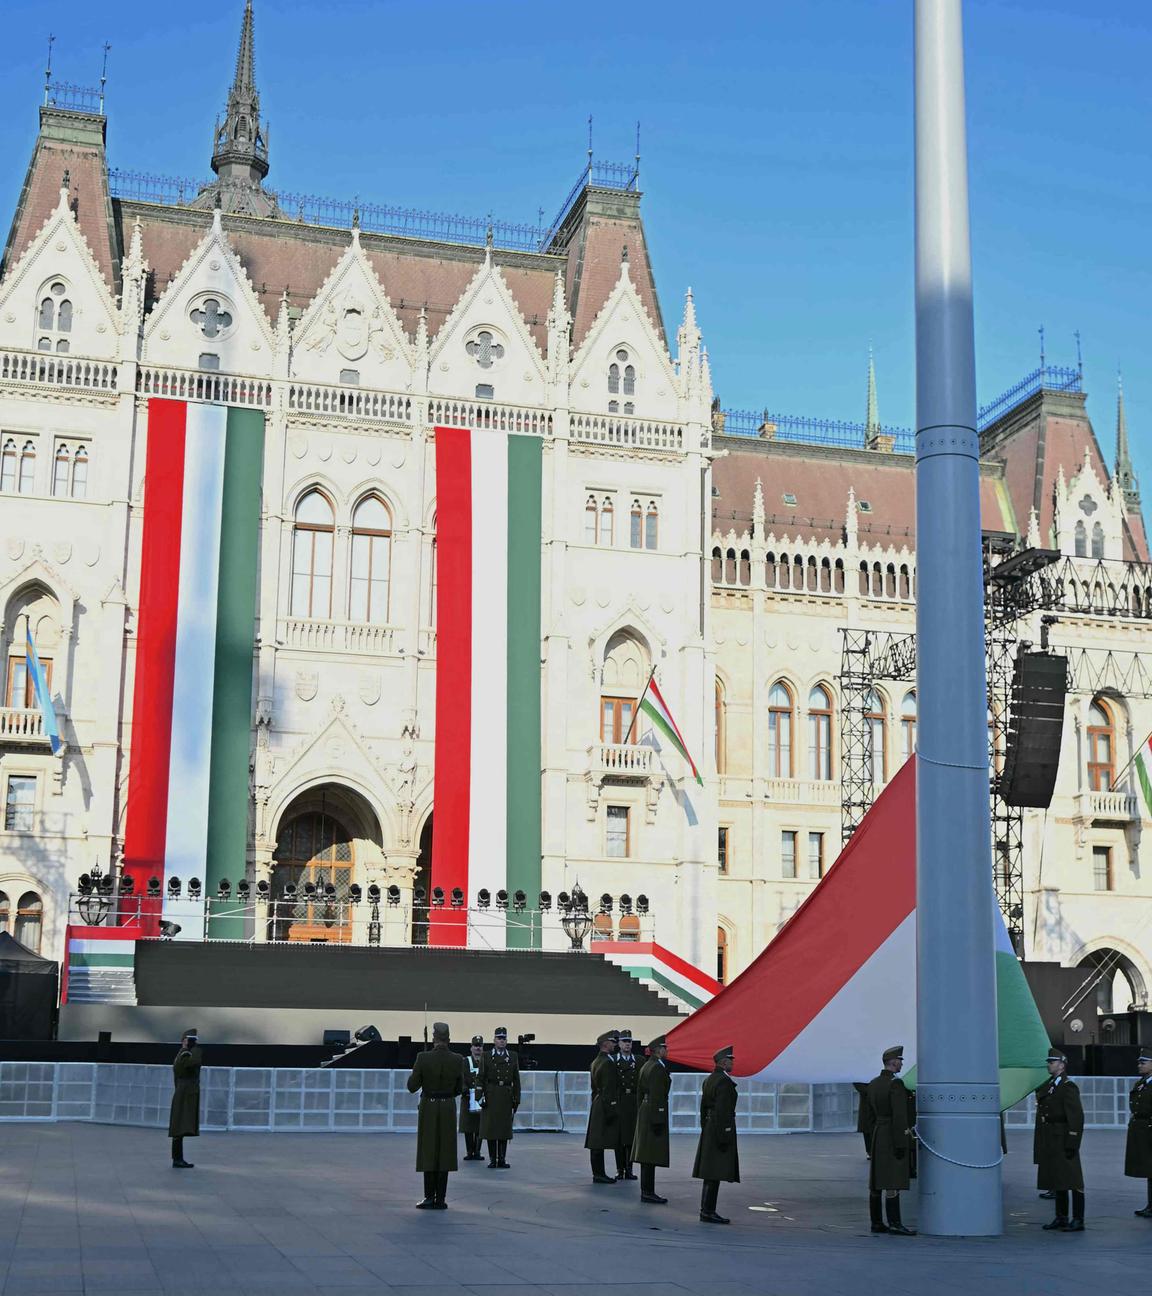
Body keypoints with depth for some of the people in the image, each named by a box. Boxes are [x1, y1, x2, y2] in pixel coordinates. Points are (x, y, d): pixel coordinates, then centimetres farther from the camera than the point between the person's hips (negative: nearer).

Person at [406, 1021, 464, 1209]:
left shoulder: (423, 1058, -14)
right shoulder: (457, 1060, -6)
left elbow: (412, 1086, -9)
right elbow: (459, 1088, 4)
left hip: (428, 1108, -2)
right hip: (448, 1109, 2)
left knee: (429, 1152, 6)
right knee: (444, 1152, 7)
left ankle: (430, 1198, 5)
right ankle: (440, 1199, 8)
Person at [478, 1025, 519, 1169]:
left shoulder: (512, 1056, 9)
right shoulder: (486, 1056, 4)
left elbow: (516, 1079, 10)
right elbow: (480, 1078, 1)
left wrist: (516, 1098, 5)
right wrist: (480, 1096, -8)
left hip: (506, 1096, 2)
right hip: (491, 1096, -2)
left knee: (505, 1128, 3)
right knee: (490, 1127, 0)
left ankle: (502, 1159, 8)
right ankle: (492, 1159, 5)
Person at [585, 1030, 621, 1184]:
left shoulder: (595, 1062, 16)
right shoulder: (608, 1063, -15)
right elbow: (608, 1088, -19)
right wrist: (610, 1110, -19)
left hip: (596, 1106, 10)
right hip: (605, 1106, -10)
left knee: (597, 1142, 10)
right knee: (601, 1142, -8)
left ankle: (598, 1173, 14)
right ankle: (599, 1173, -7)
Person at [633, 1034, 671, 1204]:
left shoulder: (645, 1066, 13)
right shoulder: (658, 1068, -16)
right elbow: (656, 1095, -20)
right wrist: (658, 1120, -20)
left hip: (644, 1111, 10)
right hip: (655, 1113, -10)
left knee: (647, 1154, 12)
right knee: (652, 1154, -7)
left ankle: (646, 1191, 17)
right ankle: (648, 1192, -6)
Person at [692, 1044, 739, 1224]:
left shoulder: (709, 1080, 13)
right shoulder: (724, 1081, -16)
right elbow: (722, 1110, -21)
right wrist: (723, 1137, -20)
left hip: (709, 1130, 10)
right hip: (721, 1129, -10)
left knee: (710, 1174, 13)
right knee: (715, 1174, -7)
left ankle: (706, 1211, 18)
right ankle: (708, 1212, -6)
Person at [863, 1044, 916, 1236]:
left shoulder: (872, 1084, 12)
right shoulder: (896, 1084, -14)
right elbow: (899, 1116, -20)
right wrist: (900, 1145, -20)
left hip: (877, 1136, 9)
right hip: (892, 1139, -9)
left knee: (876, 1184, 9)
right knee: (893, 1184, -9)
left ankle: (876, 1223, 12)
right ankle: (895, 1224, -11)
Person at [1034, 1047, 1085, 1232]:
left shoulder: (1068, 1087, -12)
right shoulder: (1047, 1086, 15)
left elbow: (1076, 1116, -17)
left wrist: (1072, 1144, -20)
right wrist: (1040, 1144, 15)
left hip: (1063, 1141, -9)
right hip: (1050, 1143, 9)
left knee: (1072, 1180, -4)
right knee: (1057, 1180, 12)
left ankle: (1078, 1220, 0)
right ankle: (1061, 1218, 19)